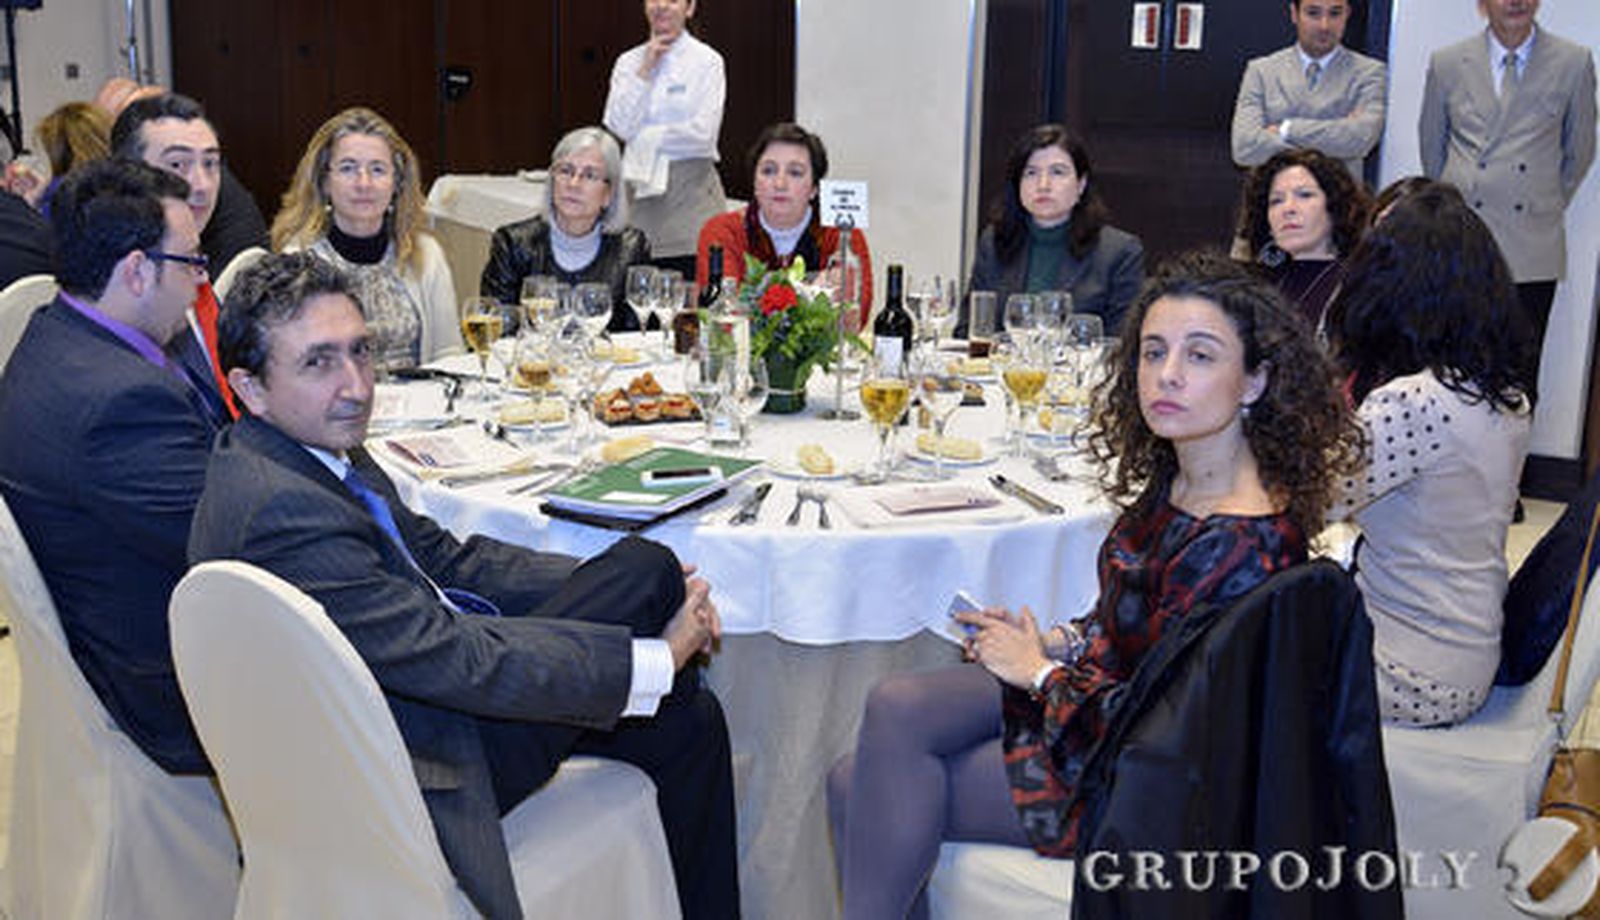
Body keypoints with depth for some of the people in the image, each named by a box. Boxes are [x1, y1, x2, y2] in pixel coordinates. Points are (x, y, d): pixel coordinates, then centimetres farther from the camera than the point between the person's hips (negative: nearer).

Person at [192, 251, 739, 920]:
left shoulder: (316, 447, 2)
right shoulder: (279, 512, -29)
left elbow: (445, 558, 9)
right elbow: (456, 662, -29)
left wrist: (607, 590, -2)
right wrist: (656, 661, -22)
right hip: (432, 776, -10)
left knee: (689, 719, 9)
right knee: (647, 567, -13)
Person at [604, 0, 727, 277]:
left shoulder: (706, 61, 0)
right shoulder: (628, 61, 12)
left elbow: (703, 132, -10)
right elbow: (617, 126, -1)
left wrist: (644, 137, -3)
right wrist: (644, 71, -4)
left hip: (690, 189, -3)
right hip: (640, 187, 3)